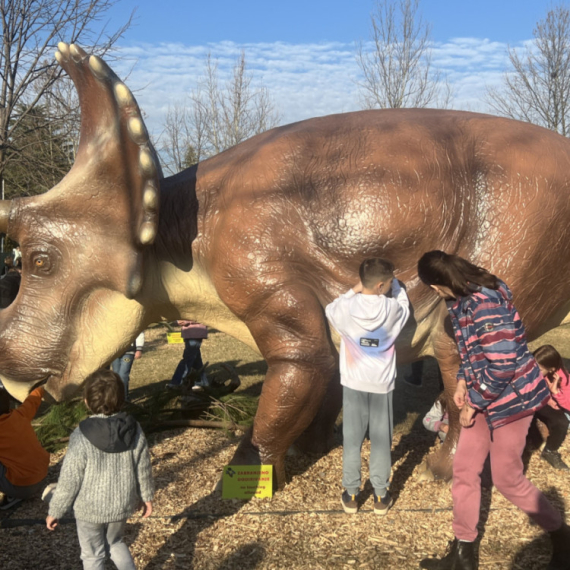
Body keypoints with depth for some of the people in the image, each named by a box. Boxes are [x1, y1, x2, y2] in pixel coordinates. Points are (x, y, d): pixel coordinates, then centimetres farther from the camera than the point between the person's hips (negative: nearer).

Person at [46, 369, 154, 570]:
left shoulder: (82, 437, -25)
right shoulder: (134, 430, -14)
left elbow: (69, 481, -17)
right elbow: (143, 470, -3)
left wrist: (55, 511, -2)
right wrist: (146, 496, 13)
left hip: (90, 509, -3)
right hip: (123, 505, 4)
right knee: (115, 542, 30)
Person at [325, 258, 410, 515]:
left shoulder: (346, 308, -13)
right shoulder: (393, 309, -12)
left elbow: (330, 310, 11)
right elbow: (405, 307, 12)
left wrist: (353, 291, 6)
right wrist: (397, 287, 16)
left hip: (353, 383, 0)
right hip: (382, 384, 0)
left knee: (352, 439, 11)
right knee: (381, 440, 12)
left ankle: (351, 494, 20)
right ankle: (380, 496, 21)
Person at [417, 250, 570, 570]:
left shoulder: (485, 302, -27)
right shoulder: (462, 299, 5)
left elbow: (503, 363, -29)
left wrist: (473, 402, -18)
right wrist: (463, 381, 6)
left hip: (511, 397, -9)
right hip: (483, 396, 9)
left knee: (507, 478, 4)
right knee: (464, 470, 10)